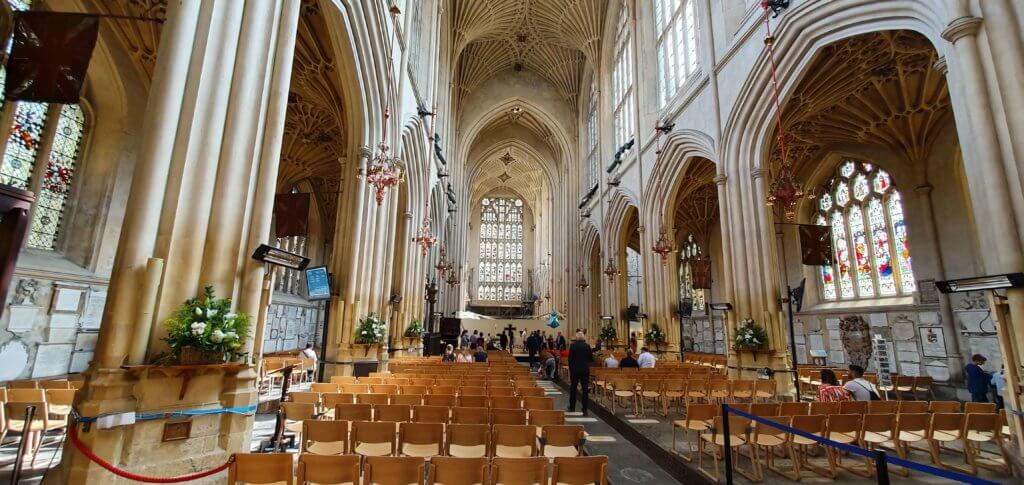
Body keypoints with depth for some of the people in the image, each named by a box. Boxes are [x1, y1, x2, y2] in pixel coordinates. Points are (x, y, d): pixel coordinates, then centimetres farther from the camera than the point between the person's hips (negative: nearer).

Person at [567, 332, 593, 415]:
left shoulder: (572, 346, -8)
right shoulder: (587, 346, -6)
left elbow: (570, 359, -6)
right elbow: (591, 359, 0)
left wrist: (570, 369, 6)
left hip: (574, 369, 0)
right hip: (585, 370, 0)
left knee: (573, 388, 16)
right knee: (585, 390, 4)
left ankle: (572, 407, 25)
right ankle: (584, 410, 1)